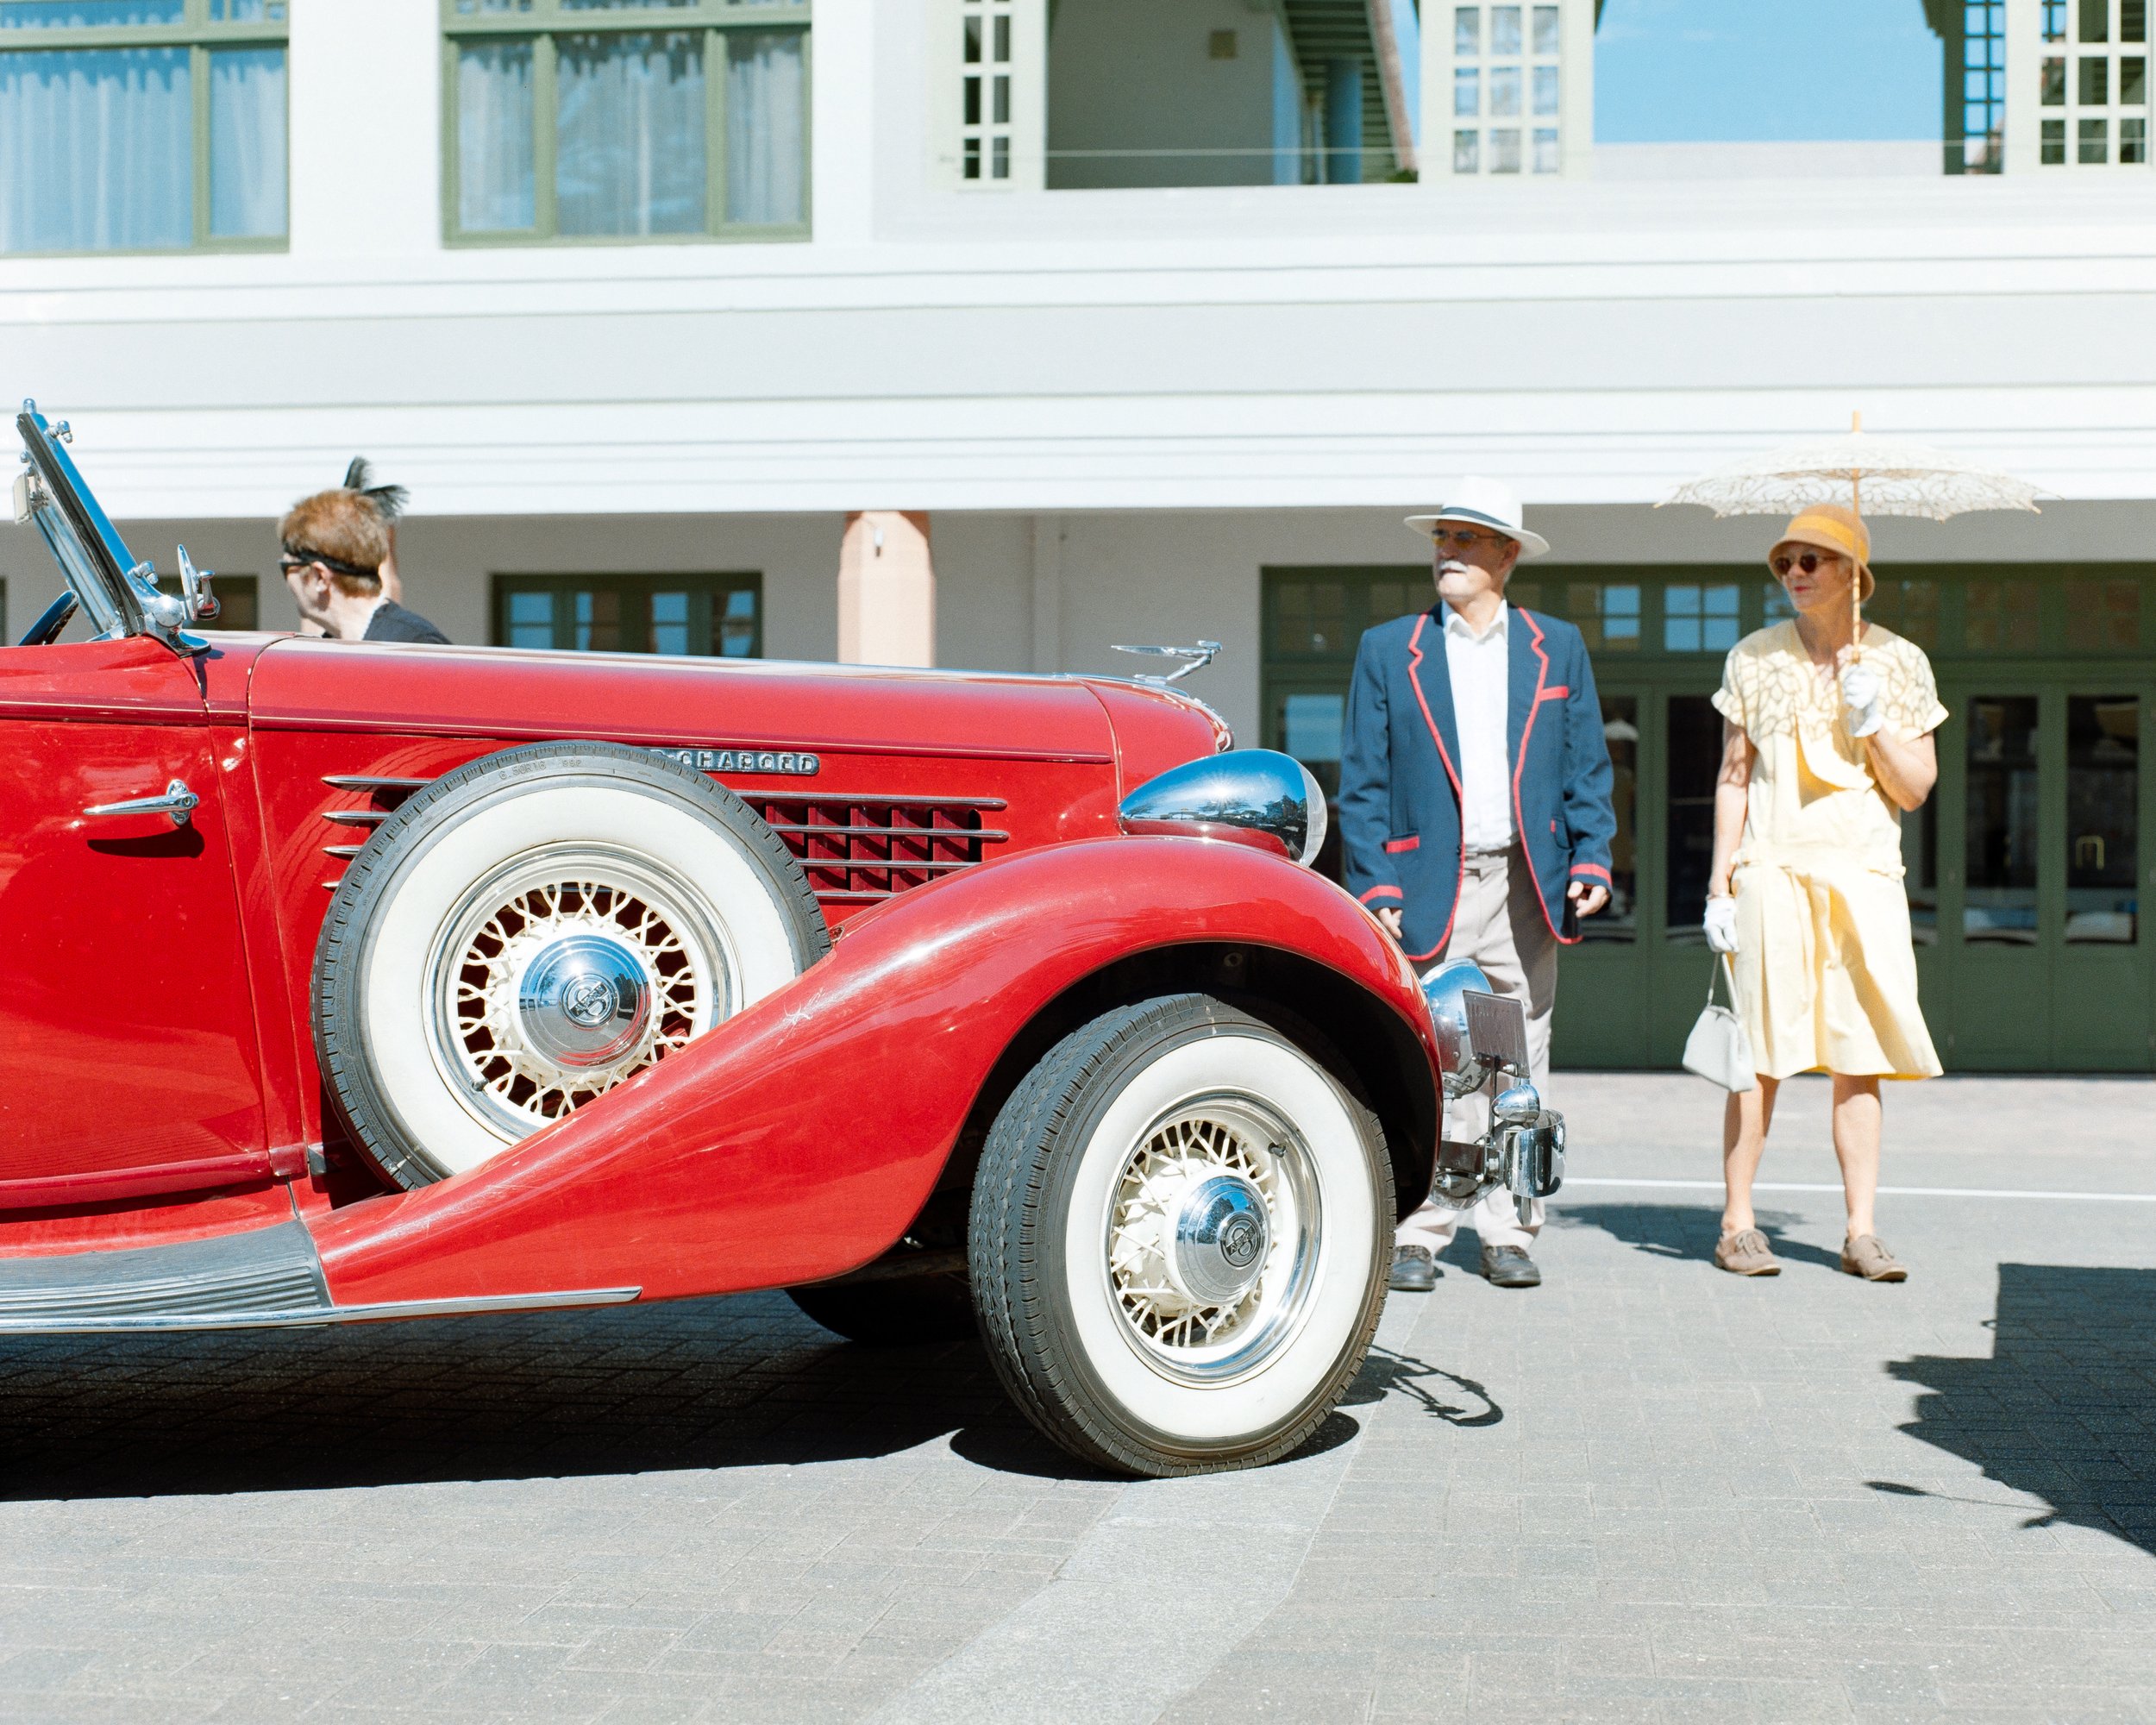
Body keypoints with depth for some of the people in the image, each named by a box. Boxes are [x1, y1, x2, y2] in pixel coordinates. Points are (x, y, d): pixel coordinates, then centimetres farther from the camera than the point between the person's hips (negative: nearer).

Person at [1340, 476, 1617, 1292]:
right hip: (1428, 887, -1)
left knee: (1520, 1063, 5)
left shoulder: (1559, 648, 12)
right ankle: (1416, 1236, 4)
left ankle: (1509, 1233, 12)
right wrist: (1376, 886, -6)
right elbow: (1363, 781, 4)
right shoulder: (1387, 651, 7)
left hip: (1526, 884, 2)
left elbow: (1586, 766, 12)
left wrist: (1591, 860, -2)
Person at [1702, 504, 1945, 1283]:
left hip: (1865, 874, 1)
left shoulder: (1899, 663, 9)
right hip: (1772, 871, -1)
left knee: (1860, 1057, -1)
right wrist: (1718, 884, 3)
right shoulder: (1754, 659, 8)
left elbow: (1915, 789, 8)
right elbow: (1733, 777, 9)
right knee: (1761, 1053, -4)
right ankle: (1738, 1224, 4)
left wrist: (1873, 722, -8)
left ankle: (1861, 1232, 4)